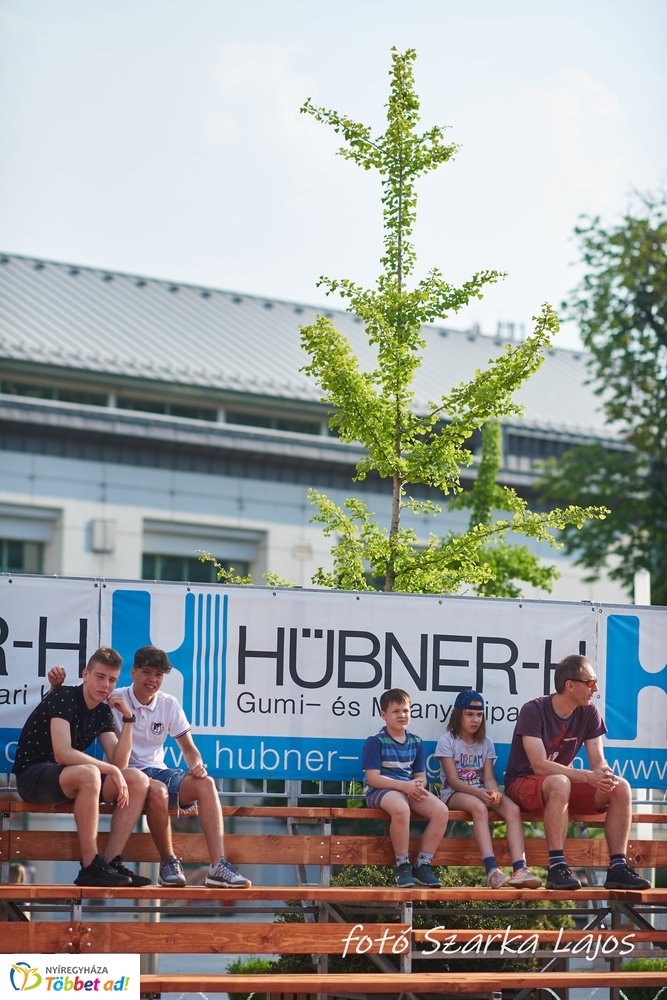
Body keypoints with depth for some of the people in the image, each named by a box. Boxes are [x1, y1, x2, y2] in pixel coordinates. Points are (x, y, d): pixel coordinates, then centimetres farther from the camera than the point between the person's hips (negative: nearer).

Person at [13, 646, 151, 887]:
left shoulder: (103, 712, 9)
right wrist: (112, 770, -27)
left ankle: (111, 862, -17)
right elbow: (63, 753, -28)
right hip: (32, 775, -8)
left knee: (138, 780, -8)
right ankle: (90, 868, -33)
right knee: (88, 774, -39)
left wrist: (127, 719, -8)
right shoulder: (63, 698, -15)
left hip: (69, 780, 8)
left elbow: (119, 763, 0)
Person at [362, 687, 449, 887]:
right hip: (380, 790, -6)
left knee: (441, 811, -21)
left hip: (410, 789, 6)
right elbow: (373, 778, -11)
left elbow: (421, 776, 15)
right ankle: (403, 867, -25)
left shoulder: (416, 742, 15)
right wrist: (404, 785, -22)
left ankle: (423, 865, -13)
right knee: (401, 809, -40)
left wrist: (418, 785, -12)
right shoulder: (375, 741, -3)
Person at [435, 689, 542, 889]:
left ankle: (519, 869, -40)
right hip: (453, 794, -5)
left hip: (480, 793, 5)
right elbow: (453, 780, -10)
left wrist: (493, 792, -20)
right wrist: (478, 793, -27)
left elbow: (489, 777, 5)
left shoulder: (486, 744, 14)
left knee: (513, 809, -25)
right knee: (479, 807, -39)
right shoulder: (447, 742, -1)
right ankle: (492, 870, -50)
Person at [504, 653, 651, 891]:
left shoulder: (589, 713, 1)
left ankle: (617, 869, -18)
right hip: (523, 783, -6)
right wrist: (588, 777, -35)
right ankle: (557, 868, -41)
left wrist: (606, 775, -27)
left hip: (565, 784, 6)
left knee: (621, 788, -16)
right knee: (559, 783, -40)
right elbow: (540, 766, -26)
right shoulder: (534, 711, -18)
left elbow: (599, 762, -1)